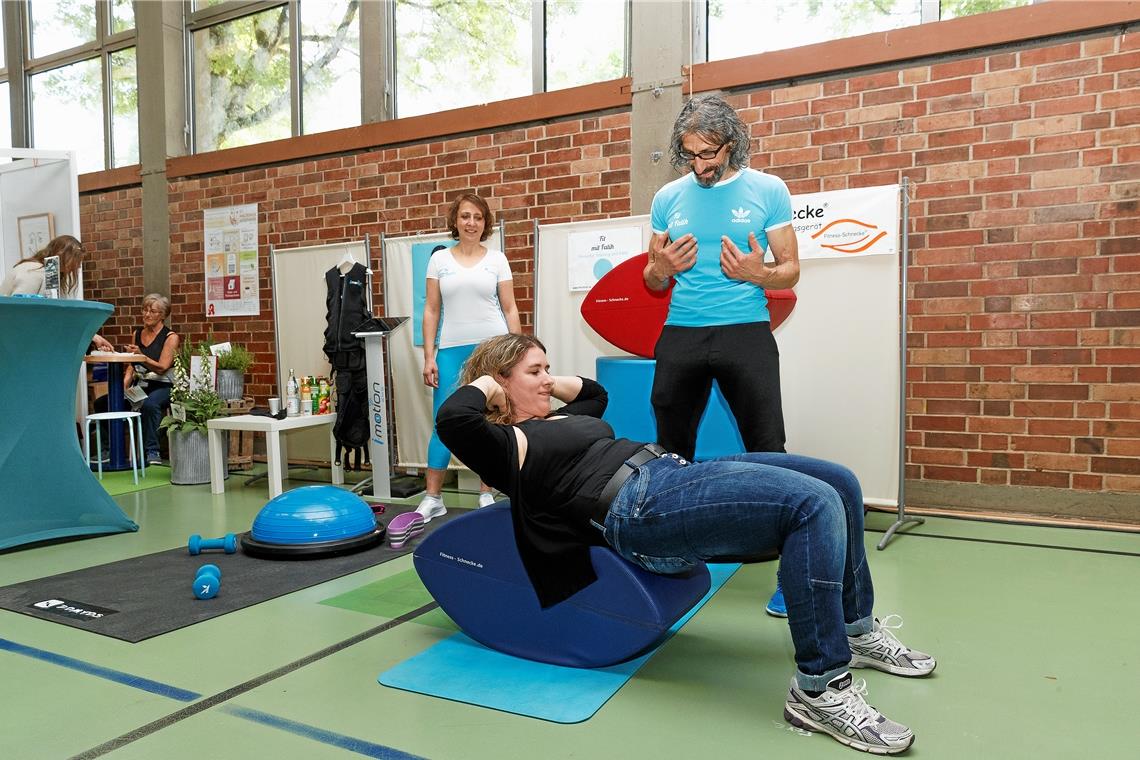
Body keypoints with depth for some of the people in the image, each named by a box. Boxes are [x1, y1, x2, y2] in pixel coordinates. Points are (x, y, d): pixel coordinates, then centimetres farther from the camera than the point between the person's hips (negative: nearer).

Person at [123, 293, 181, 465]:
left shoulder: (170, 337, -3)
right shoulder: (137, 333, 15)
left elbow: (161, 367, -12)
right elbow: (131, 367, 16)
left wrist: (141, 356, -27)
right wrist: (123, 387, 0)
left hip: (163, 387, -6)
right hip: (140, 386, 6)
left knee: (150, 403, -37)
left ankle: (152, 451, -26)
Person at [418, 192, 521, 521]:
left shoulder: (496, 259, 6)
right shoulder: (440, 259, 8)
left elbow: (510, 309, 5)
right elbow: (431, 310, 6)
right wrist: (429, 357, 0)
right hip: (451, 351, 1)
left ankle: (487, 494, 16)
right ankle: (432, 498, 9)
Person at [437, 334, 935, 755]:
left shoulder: (553, 421, 28)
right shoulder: (506, 446, 2)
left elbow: (595, 392, 48)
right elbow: (451, 419, -19)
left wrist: (546, 382, 32)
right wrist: (483, 385, 0)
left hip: (676, 475, 10)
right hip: (641, 508, -10)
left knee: (839, 484, 5)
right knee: (814, 505, -26)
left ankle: (855, 631, 21)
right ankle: (818, 690, -18)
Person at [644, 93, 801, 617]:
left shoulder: (768, 191, 1)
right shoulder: (668, 198, 9)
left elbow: (790, 272, 4)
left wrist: (758, 273, -17)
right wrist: (661, 269, -8)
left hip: (746, 334, -3)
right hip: (680, 337, 3)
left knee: (767, 452, -4)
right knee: (671, 452, 9)